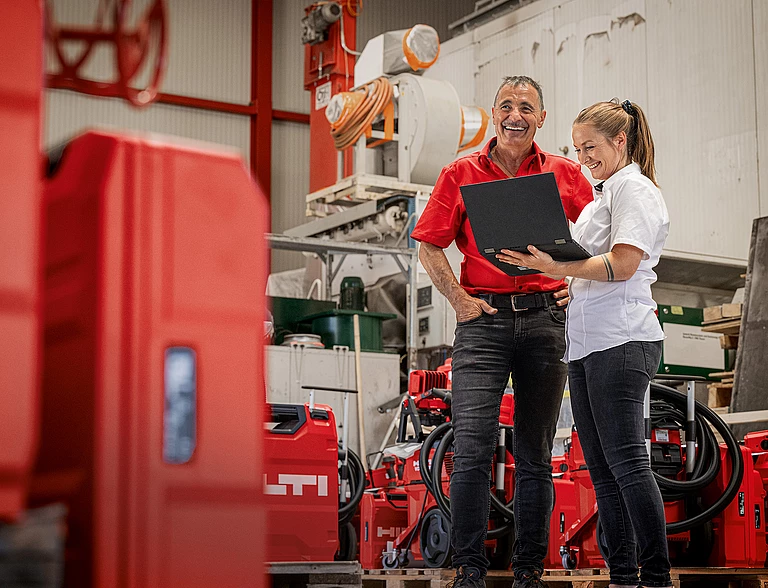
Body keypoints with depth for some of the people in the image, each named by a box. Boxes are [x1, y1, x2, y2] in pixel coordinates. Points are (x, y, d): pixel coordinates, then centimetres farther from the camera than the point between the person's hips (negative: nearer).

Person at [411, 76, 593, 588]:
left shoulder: (567, 175, 9)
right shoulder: (461, 174, 7)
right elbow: (429, 246, 8)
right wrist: (459, 299, -3)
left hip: (545, 319, 1)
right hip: (484, 319, -1)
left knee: (536, 455, 7)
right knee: (473, 450, -10)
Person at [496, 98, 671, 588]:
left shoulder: (634, 189, -4)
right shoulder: (604, 194, 25)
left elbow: (622, 265, -16)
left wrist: (557, 268, -23)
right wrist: (547, 263, 10)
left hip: (622, 340, -10)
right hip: (587, 342, 10)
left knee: (625, 460, -12)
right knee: (602, 468, 6)